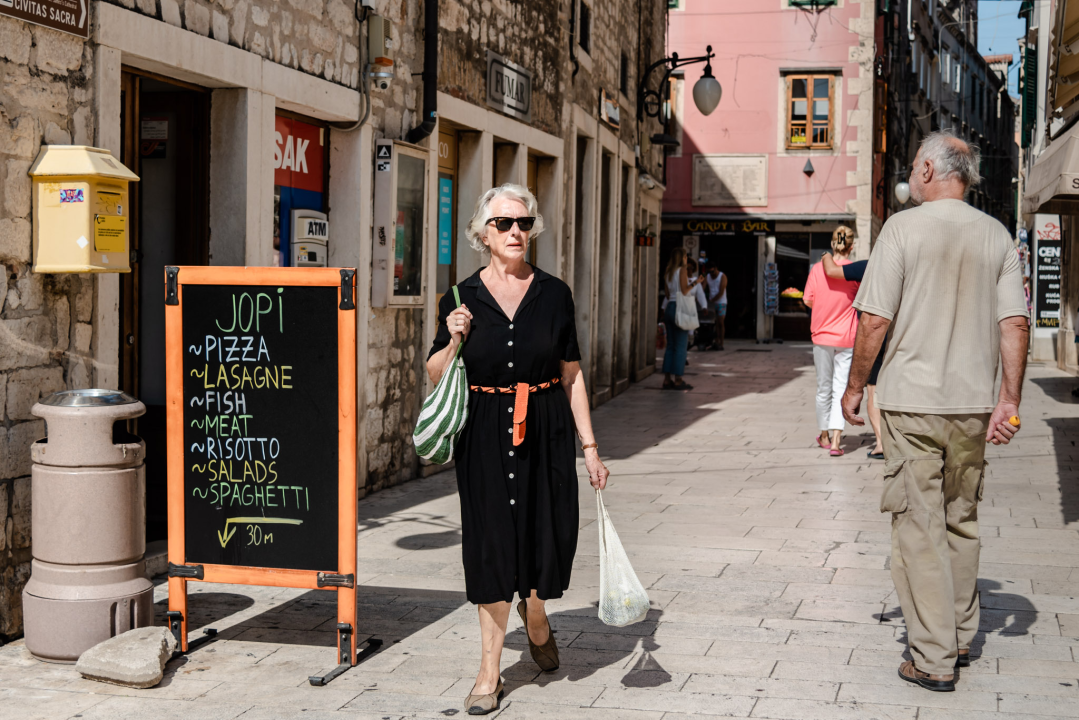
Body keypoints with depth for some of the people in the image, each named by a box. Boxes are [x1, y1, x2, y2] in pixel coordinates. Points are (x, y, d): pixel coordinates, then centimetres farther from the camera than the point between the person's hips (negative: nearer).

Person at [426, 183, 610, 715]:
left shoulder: (554, 294, 2)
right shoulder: (461, 298, 0)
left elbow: (572, 375, 5)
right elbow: (436, 377, 4)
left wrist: (589, 446, 3)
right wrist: (454, 340, -15)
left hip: (546, 432, 1)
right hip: (485, 434, -1)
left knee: (549, 535, 2)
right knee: (491, 543, 1)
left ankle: (535, 614, 38)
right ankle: (489, 670, 13)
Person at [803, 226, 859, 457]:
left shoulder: (817, 269, -7)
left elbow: (808, 300, -2)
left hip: (822, 336, 2)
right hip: (846, 338, -1)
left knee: (824, 388, 15)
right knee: (840, 389, 0)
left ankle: (824, 435, 29)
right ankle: (835, 440, -12)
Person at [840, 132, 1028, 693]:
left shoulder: (904, 227, -7)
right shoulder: (997, 236, 5)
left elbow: (875, 319, -9)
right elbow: (1015, 323, 0)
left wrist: (854, 386, 1)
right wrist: (1009, 399, 2)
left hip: (912, 400, -4)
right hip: (973, 404, 5)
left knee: (919, 527, 0)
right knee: (960, 522, 18)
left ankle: (934, 661, 2)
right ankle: (960, 638, 28)